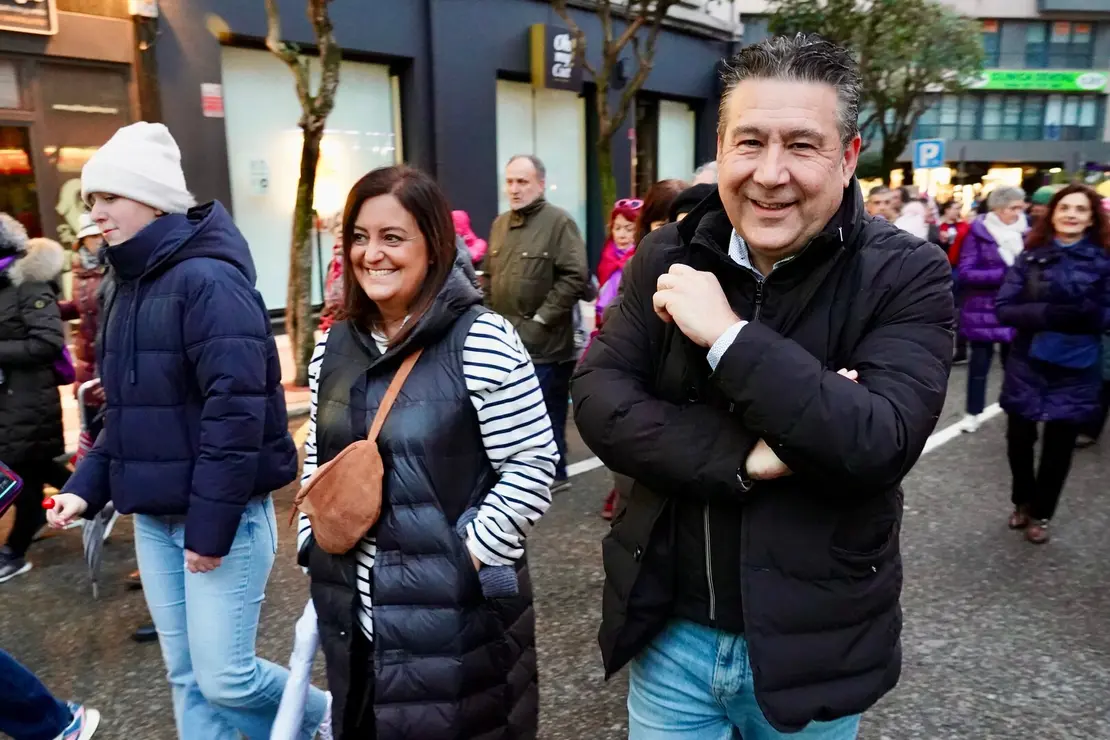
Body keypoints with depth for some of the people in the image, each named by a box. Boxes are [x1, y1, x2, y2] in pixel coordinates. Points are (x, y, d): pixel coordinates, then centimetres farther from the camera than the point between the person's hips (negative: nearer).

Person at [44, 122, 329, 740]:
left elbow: (236, 411, -22)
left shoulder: (208, 279, -16)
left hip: (223, 514, -8)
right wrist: (89, 485, 5)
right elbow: (127, 409, 16)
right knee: (187, 676, 15)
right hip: (154, 516, 8)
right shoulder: (129, 286, 11)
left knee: (224, 677, 0)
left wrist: (211, 522, -21)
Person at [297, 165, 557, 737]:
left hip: (457, 611, -6)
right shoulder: (334, 346, 5)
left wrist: (474, 554, -16)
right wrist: (312, 545, 8)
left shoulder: (480, 340, -15)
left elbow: (532, 465, -15)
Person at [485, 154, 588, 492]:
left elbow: (575, 276, -15)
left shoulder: (558, 221, -8)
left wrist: (541, 319, -14)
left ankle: (552, 474, 19)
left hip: (544, 343, -7)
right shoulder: (500, 224, 13)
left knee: (546, 412, 3)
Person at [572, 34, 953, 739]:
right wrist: (746, 455, -22)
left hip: (811, 649, -1)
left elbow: (881, 442, -25)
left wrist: (727, 333, -26)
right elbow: (597, 399, -11)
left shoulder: (908, 276, -12)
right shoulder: (669, 255, -4)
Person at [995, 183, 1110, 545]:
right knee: (1019, 439, 11)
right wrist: (1046, 313, -23)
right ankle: (1022, 502, 36)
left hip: (1076, 369, 0)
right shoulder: (1031, 257, -1)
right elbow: (1004, 308, -6)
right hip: (1028, 365, 1)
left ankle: (1041, 513, 30)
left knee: (1059, 446, 10)